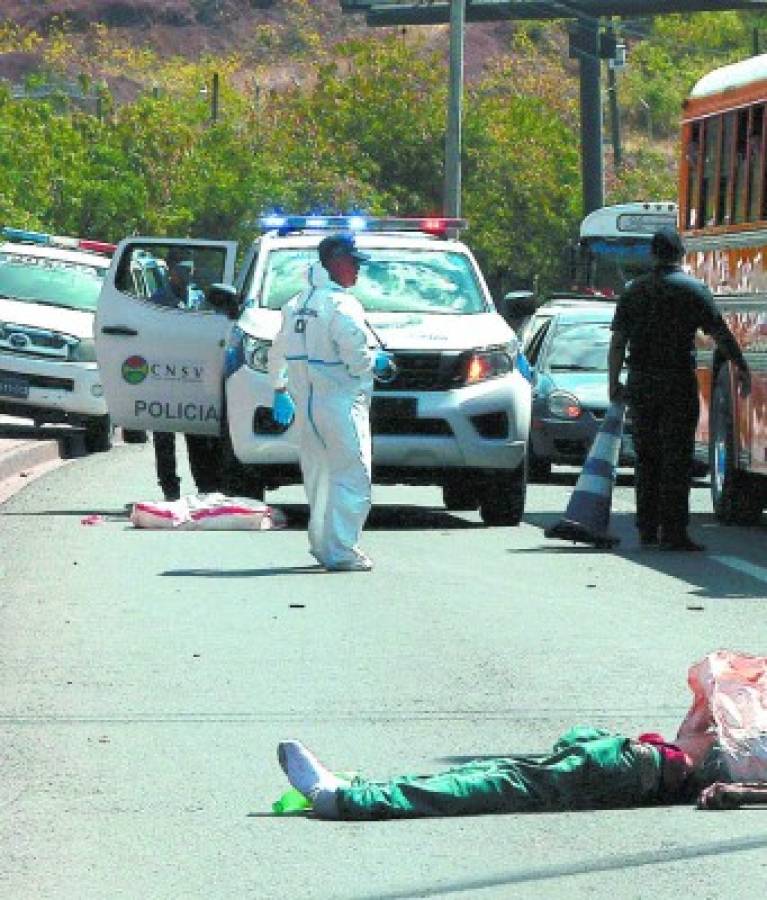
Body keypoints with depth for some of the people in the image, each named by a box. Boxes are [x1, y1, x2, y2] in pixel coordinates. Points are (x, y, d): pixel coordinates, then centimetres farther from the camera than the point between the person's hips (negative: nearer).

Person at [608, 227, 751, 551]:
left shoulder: (634, 290, 7)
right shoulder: (693, 290, -4)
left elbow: (617, 342, 7)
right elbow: (720, 334, -6)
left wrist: (614, 384, 13)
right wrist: (742, 369, 2)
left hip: (640, 382, 4)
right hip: (677, 383, -4)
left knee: (646, 458, 12)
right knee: (676, 458, -3)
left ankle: (647, 529, 14)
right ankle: (672, 532, -7)